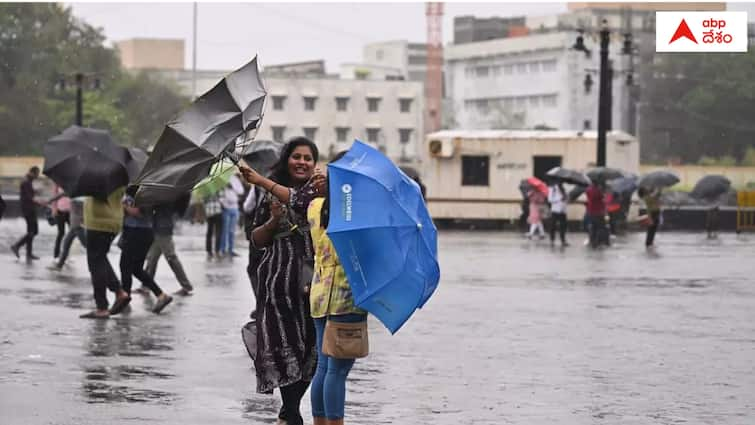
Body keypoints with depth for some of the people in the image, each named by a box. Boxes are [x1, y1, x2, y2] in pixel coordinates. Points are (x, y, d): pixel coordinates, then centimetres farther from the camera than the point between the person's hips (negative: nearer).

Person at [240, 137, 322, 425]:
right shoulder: (271, 196, 12)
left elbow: (301, 200, -20)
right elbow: (257, 240, 14)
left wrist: (262, 181, -20)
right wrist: (273, 221, -6)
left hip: (312, 279, -1)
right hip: (278, 279, 1)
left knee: (310, 342, -1)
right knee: (284, 342, -8)